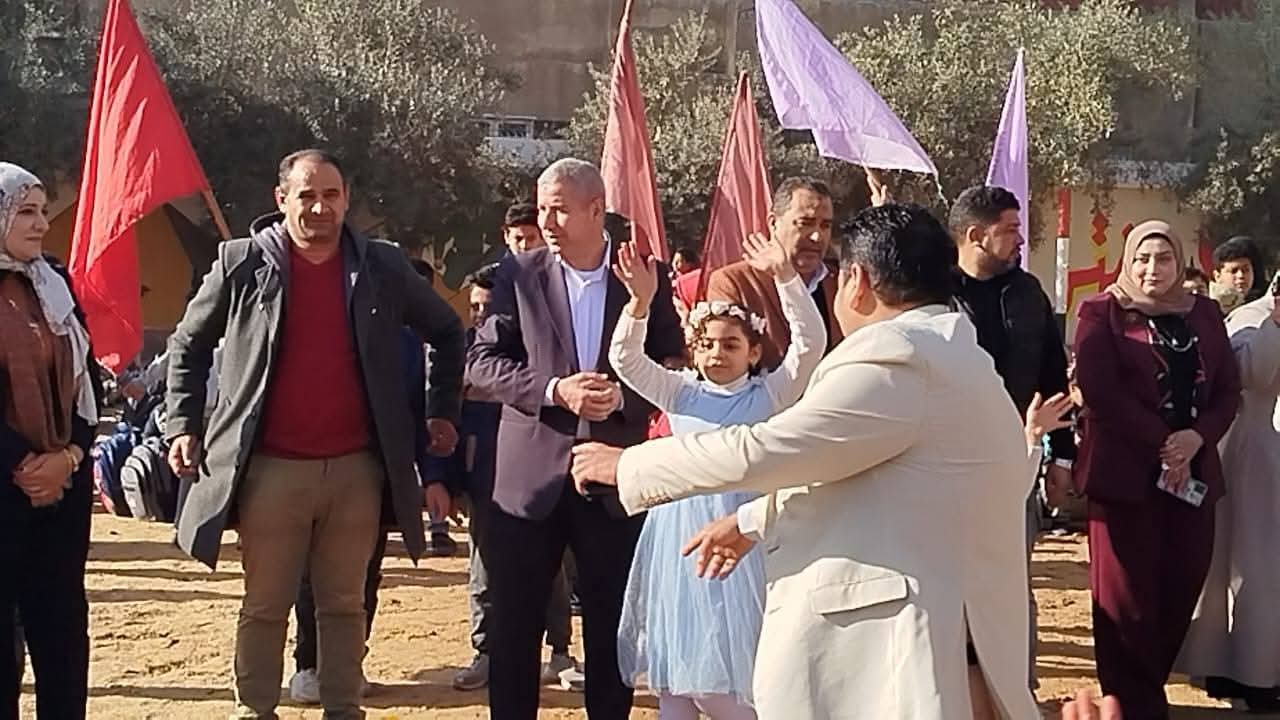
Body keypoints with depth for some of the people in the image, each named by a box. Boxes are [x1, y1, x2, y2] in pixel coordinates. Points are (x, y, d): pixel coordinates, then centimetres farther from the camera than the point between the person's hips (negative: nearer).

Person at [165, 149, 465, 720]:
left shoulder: (382, 267, 4)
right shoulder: (242, 263, 0)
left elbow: (447, 332, 17)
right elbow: (188, 345, 10)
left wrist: (443, 411, 13)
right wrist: (183, 425, 3)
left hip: (356, 466, 2)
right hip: (271, 466, -1)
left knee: (345, 604, 9)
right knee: (265, 605, 6)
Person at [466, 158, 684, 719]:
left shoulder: (647, 276, 1)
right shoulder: (519, 274, 1)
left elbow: (674, 370, 3)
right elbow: (480, 362, -3)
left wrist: (622, 397, -16)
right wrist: (554, 389, -17)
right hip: (531, 475, 0)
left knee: (611, 625, 10)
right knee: (513, 624, 7)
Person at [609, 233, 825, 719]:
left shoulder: (768, 395, 3)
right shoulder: (680, 394, 9)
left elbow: (811, 343, -10)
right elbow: (626, 359, -3)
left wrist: (786, 277, -21)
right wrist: (641, 301, -20)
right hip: (680, 534, 3)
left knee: (730, 676, -2)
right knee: (674, 669, 8)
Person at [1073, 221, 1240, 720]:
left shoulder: (1203, 314, 13)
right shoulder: (1102, 313, -1)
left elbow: (1228, 388, 9)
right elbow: (1100, 390, -12)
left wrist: (1198, 438, -10)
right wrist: (1161, 443, -16)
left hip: (1193, 472, 4)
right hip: (1125, 471, -4)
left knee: (1181, 590, 5)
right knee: (1127, 596, -1)